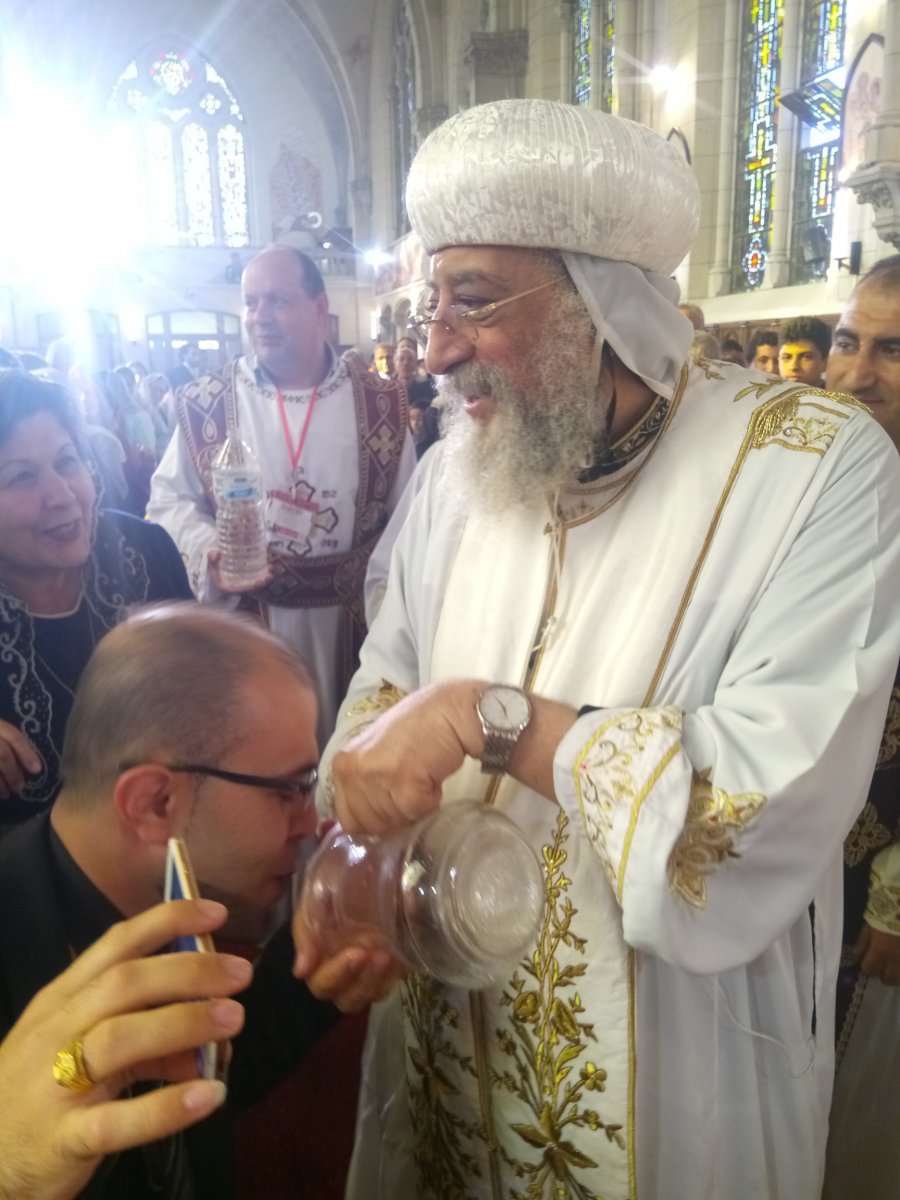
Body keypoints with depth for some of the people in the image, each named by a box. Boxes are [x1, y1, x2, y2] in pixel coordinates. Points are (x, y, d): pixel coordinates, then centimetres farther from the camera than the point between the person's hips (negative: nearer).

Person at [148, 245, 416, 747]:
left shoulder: (380, 403, 0)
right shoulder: (207, 403, -2)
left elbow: (407, 517, 4)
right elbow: (169, 499, 5)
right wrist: (207, 550, -14)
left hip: (352, 617, 1)